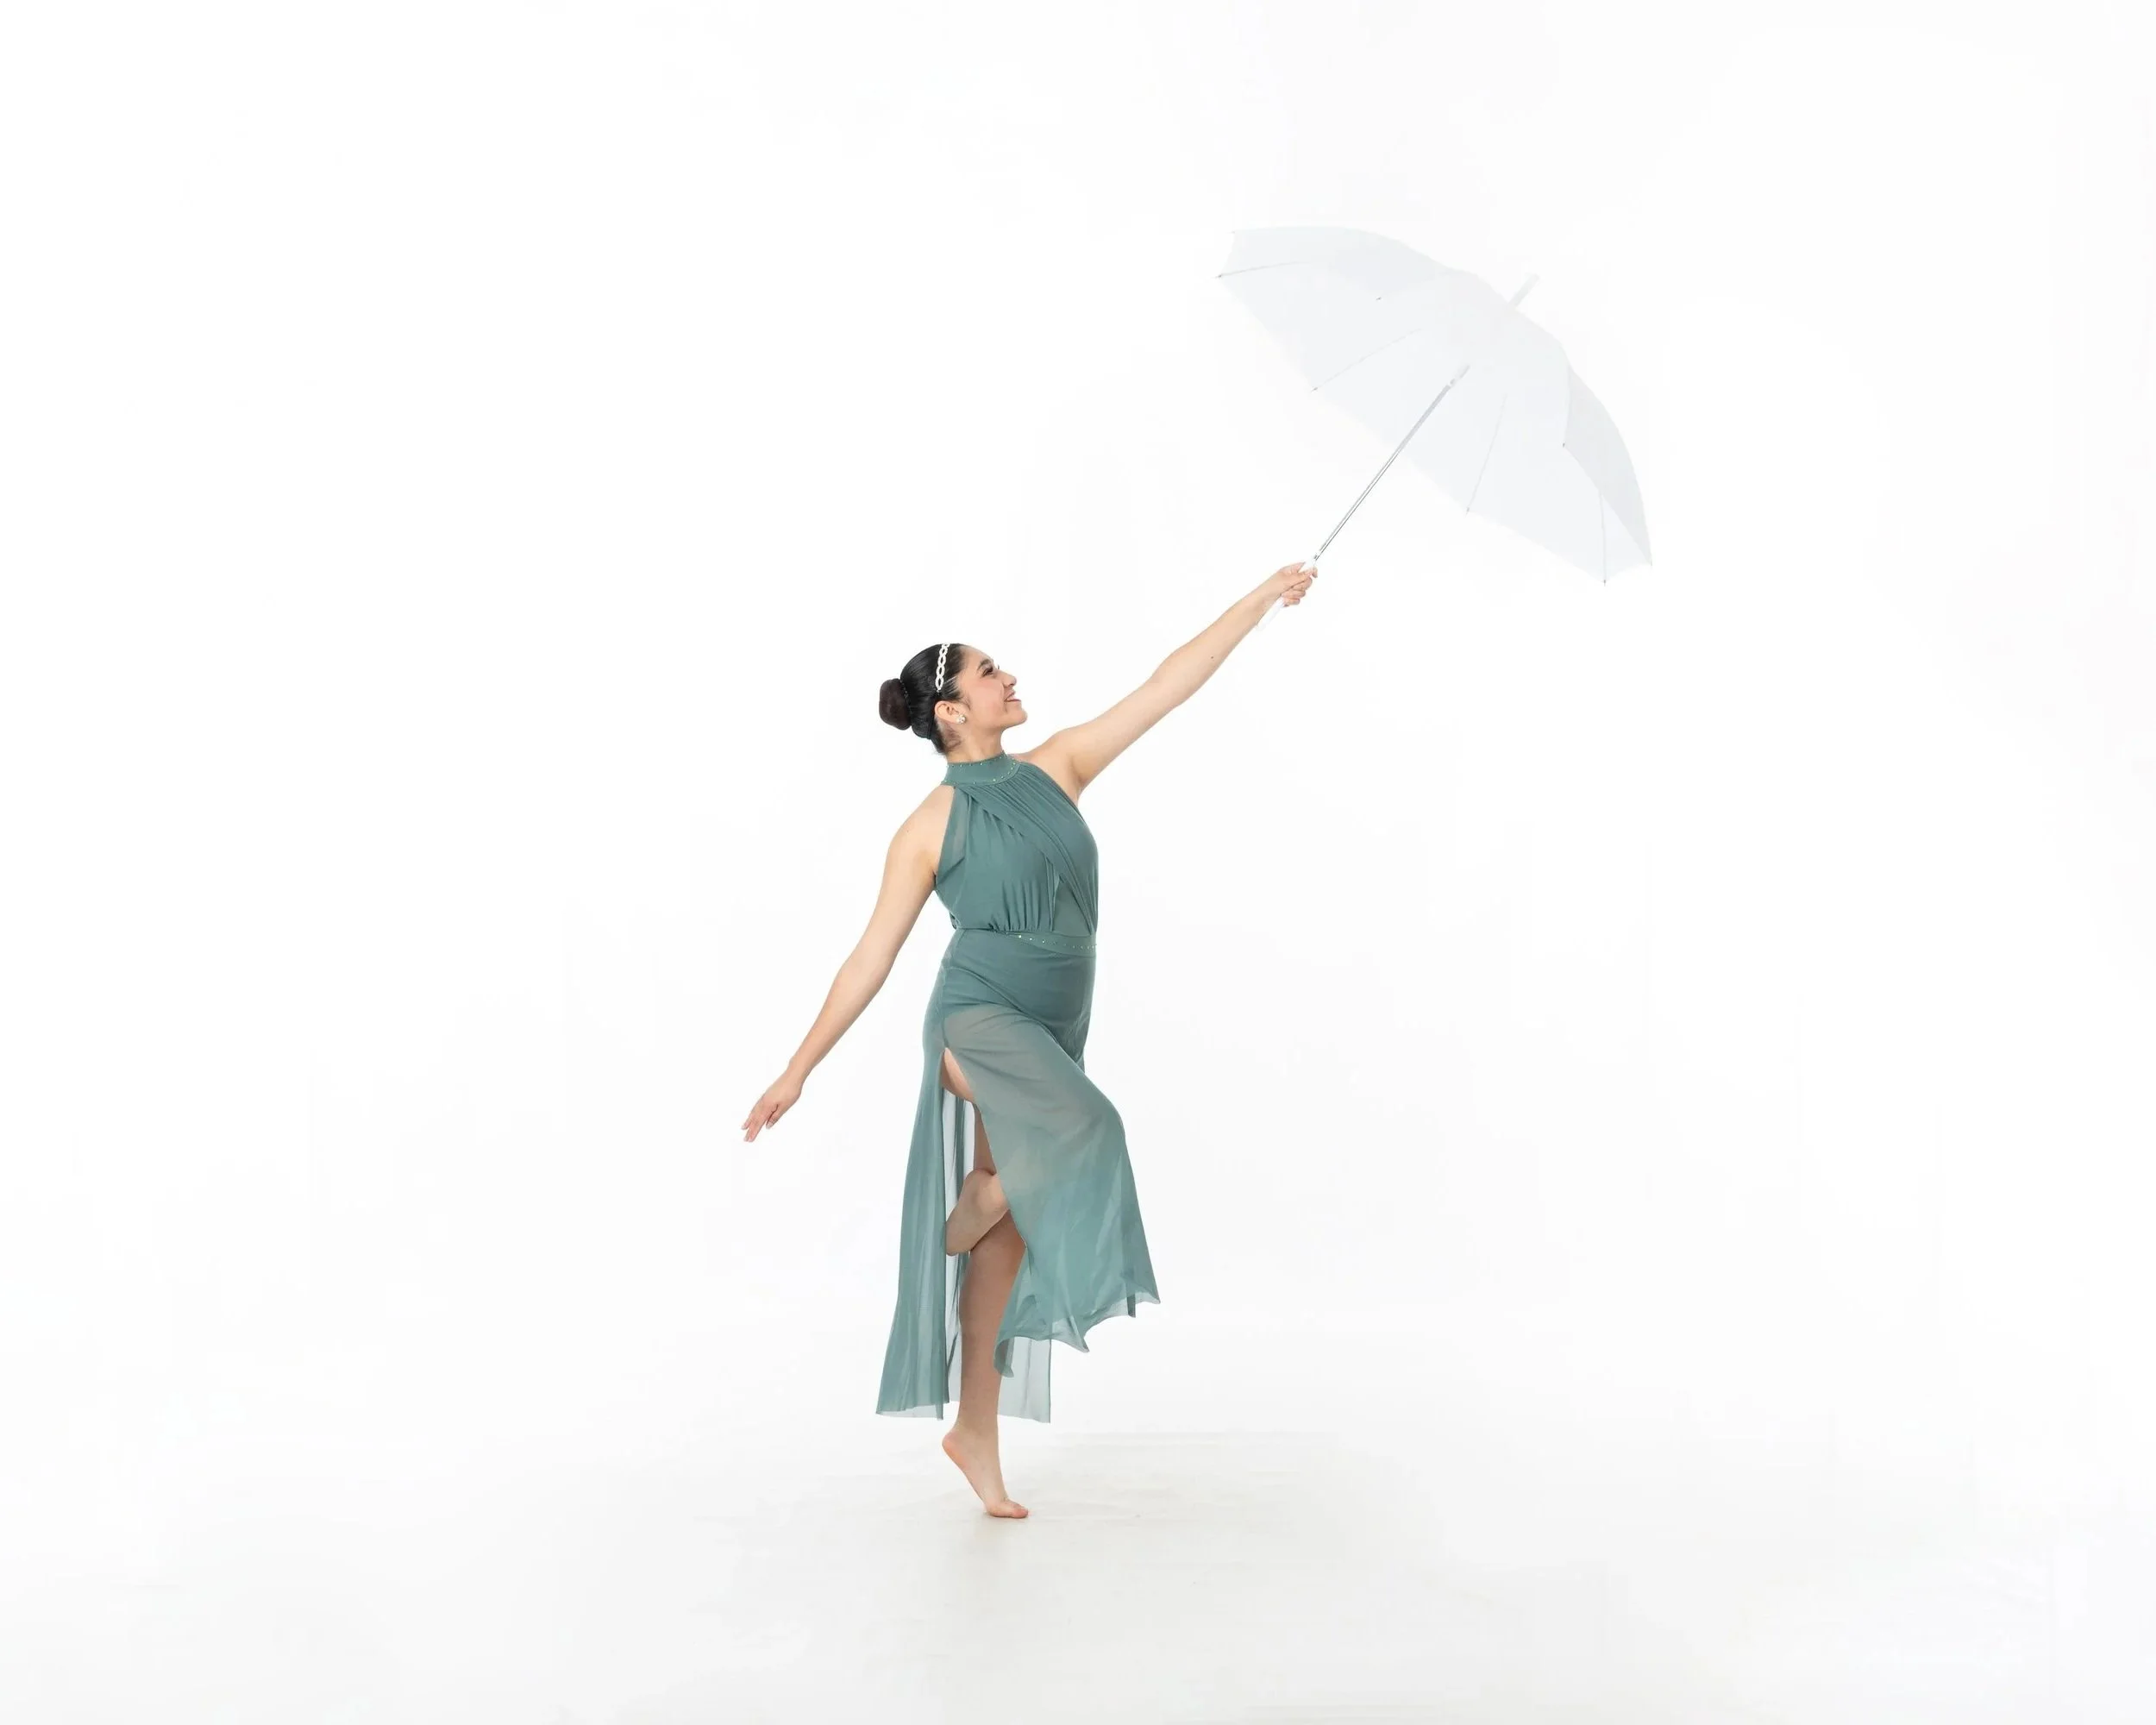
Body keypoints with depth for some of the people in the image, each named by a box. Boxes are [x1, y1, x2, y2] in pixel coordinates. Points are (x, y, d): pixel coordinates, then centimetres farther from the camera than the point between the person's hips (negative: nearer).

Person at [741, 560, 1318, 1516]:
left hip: (1051, 1031, 5)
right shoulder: (929, 829, -3)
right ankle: (969, 1211, -3)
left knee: (1008, 1233, 7)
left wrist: (1263, 597, 6)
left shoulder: (1055, 769, 8)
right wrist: (797, 1069, -1)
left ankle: (976, 1430, 18)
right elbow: (871, 958, 0)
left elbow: (1170, 683, 7)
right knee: (1077, 1133, -33)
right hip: (979, 1017, -5)